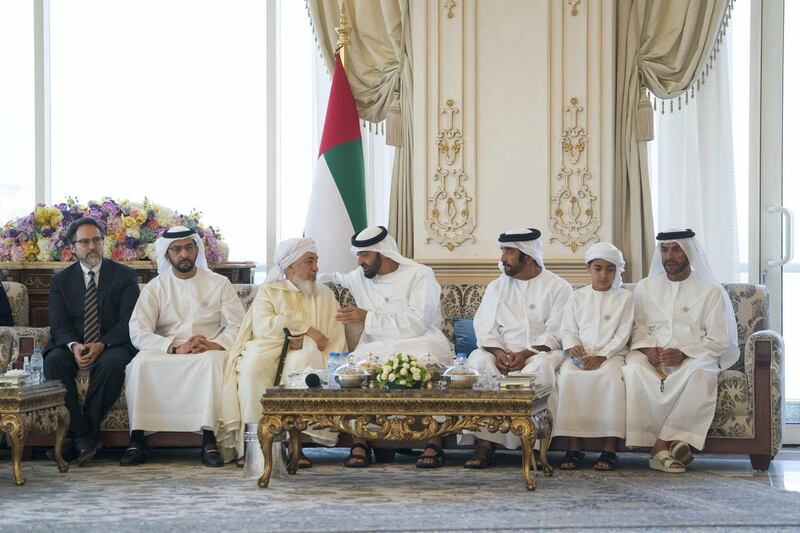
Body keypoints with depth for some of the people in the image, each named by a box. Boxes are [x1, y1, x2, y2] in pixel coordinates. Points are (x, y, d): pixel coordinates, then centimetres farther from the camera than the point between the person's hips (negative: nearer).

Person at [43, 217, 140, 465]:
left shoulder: (124, 276, 6)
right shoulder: (61, 280, 13)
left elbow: (128, 322, -3)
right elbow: (58, 325, 3)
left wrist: (101, 345, -21)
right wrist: (74, 346, -20)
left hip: (111, 345, -2)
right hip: (72, 345, 2)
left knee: (112, 363, -36)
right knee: (53, 361, -31)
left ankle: (80, 436, -27)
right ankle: (81, 435, -30)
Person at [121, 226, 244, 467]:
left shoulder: (219, 284, 12)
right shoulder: (155, 288, 11)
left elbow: (237, 327, 3)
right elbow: (138, 332, -2)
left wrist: (213, 345, -18)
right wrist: (175, 349, -18)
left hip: (207, 354, -1)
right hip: (165, 354, 1)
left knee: (212, 362, -37)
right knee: (141, 363, -32)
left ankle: (209, 441, -39)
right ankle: (136, 441, -29)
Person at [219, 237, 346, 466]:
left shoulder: (325, 295, 21)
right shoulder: (269, 291, 16)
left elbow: (335, 338, 6)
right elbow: (262, 326, -5)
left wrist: (306, 342, -14)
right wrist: (306, 329, -5)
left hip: (305, 355, 1)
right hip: (268, 351, 0)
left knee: (300, 361, -36)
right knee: (253, 364, -35)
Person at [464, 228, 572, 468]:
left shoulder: (558, 287, 4)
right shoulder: (497, 286, 18)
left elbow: (555, 333, -6)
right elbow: (484, 327, 7)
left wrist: (525, 354, -20)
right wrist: (498, 352, -14)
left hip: (541, 352, -3)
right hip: (502, 351, 3)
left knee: (540, 367, -37)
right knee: (478, 362, -28)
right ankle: (484, 442, -33)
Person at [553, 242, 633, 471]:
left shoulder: (624, 297, 10)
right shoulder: (577, 297, 17)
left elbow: (622, 335, 2)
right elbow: (568, 329, 11)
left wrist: (601, 356, -12)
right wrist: (573, 347, -12)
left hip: (610, 355, -2)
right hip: (580, 355, 2)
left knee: (612, 376, -35)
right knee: (568, 376, -31)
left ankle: (610, 448, -30)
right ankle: (573, 446, -26)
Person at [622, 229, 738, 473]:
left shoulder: (711, 291, 7)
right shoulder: (645, 287, 17)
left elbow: (718, 340, 1)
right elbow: (637, 326, 15)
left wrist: (684, 353, -15)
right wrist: (648, 348, -8)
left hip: (694, 357, -2)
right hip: (652, 357, 2)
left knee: (698, 372, -39)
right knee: (634, 370, -34)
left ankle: (662, 443, -34)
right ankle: (660, 446, -36)